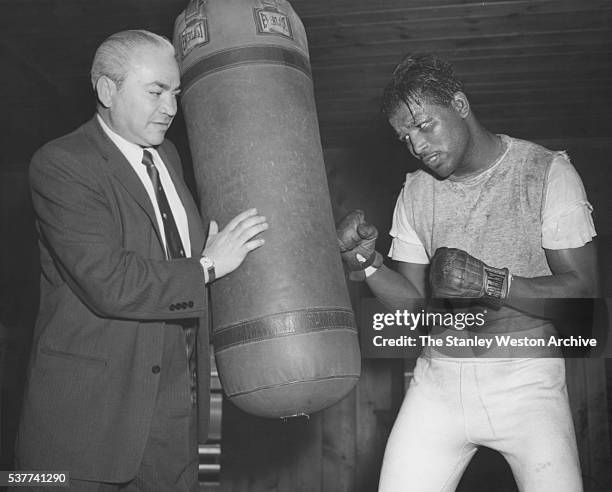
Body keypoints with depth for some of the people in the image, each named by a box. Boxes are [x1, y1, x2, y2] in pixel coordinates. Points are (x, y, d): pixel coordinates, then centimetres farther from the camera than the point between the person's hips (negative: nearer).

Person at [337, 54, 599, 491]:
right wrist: (367, 264, -11)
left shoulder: (546, 172, -6)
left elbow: (584, 290, -10)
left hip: (526, 377, -3)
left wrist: (490, 282, -25)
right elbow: (414, 303, 8)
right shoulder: (415, 193, 7)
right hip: (440, 378, 3)